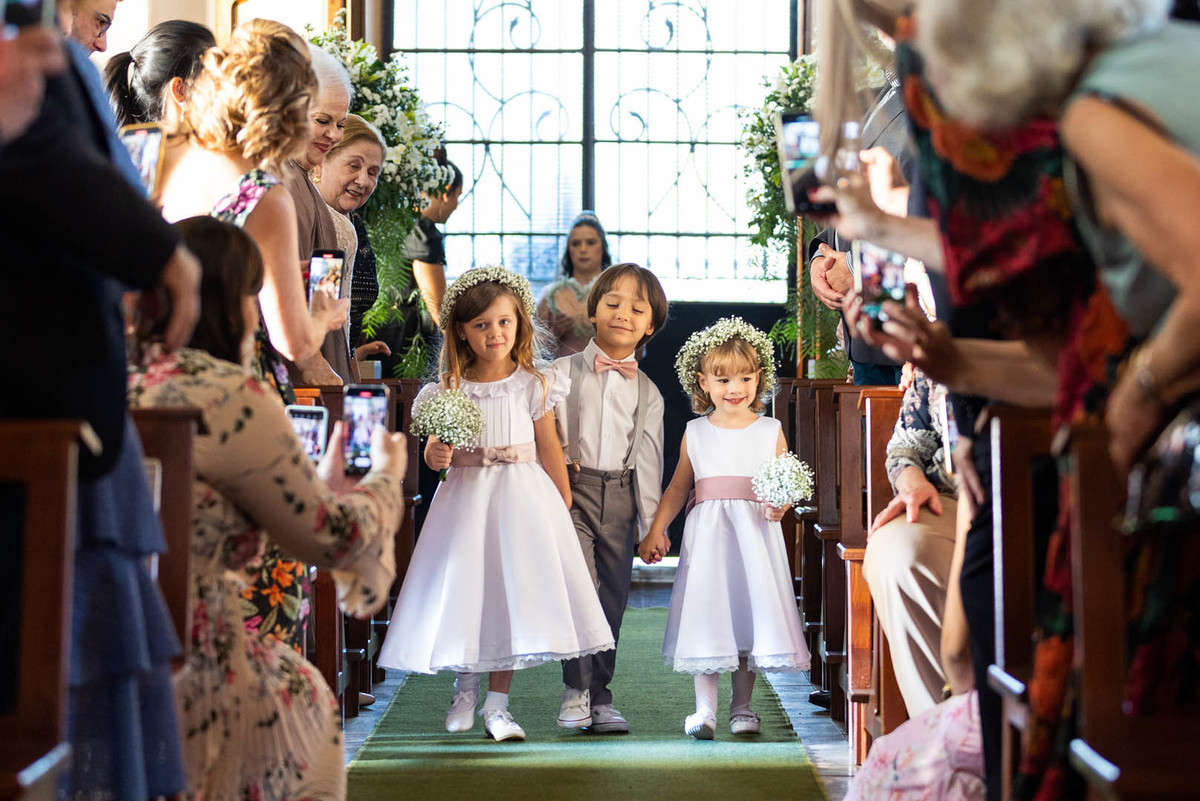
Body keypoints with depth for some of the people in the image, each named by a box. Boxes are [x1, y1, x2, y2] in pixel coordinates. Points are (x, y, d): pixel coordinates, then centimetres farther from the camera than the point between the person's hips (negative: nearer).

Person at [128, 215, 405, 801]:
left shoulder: (125, 385, 11)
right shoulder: (229, 395, -13)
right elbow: (331, 538, -4)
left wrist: (322, 485, 32)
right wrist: (388, 473, 17)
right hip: (176, 679, -7)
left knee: (291, 678, 28)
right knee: (302, 693, 21)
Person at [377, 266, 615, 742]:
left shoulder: (533, 386, -2)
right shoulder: (447, 390, 0)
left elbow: (549, 449, 2)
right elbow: (433, 451, 5)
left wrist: (564, 507, 4)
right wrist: (436, 457, -19)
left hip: (522, 497, -1)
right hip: (465, 498, 1)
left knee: (512, 592, -2)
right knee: (463, 591, 3)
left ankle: (497, 704, 7)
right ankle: (465, 688, 27)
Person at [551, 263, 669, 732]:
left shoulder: (647, 393, 10)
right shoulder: (564, 372, 3)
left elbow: (649, 460, 11)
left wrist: (651, 525, 8)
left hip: (620, 496, 3)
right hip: (572, 489, -3)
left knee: (613, 597, 6)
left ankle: (600, 697, 18)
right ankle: (576, 688, -5)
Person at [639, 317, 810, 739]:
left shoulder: (770, 431, 4)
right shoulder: (695, 433, 6)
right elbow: (678, 486, 13)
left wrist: (781, 504, -17)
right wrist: (655, 530, 6)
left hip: (754, 534, 0)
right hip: (707, 534, 0)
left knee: (750, 613, 3)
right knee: (706, 615, -3)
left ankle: (742, 708, 15)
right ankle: (704, 709, 4)